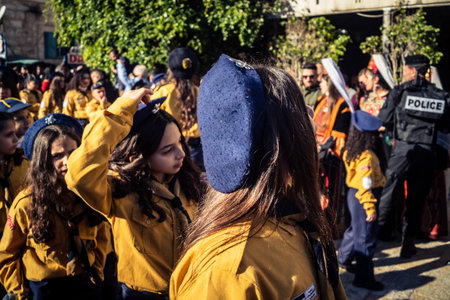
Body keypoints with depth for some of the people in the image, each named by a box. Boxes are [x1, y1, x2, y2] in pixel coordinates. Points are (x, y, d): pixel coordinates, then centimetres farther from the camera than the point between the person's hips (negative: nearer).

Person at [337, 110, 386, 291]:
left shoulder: (352, 151, 2)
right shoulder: (367, 157, -25)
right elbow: (365, 184, -26)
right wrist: (370, 207, -24)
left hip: (354, 195, 10)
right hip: (363, 199, -10)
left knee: (356, 229, 26)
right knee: (366, 237, -1)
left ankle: (344, 258, 45)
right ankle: (363, 277, 8)